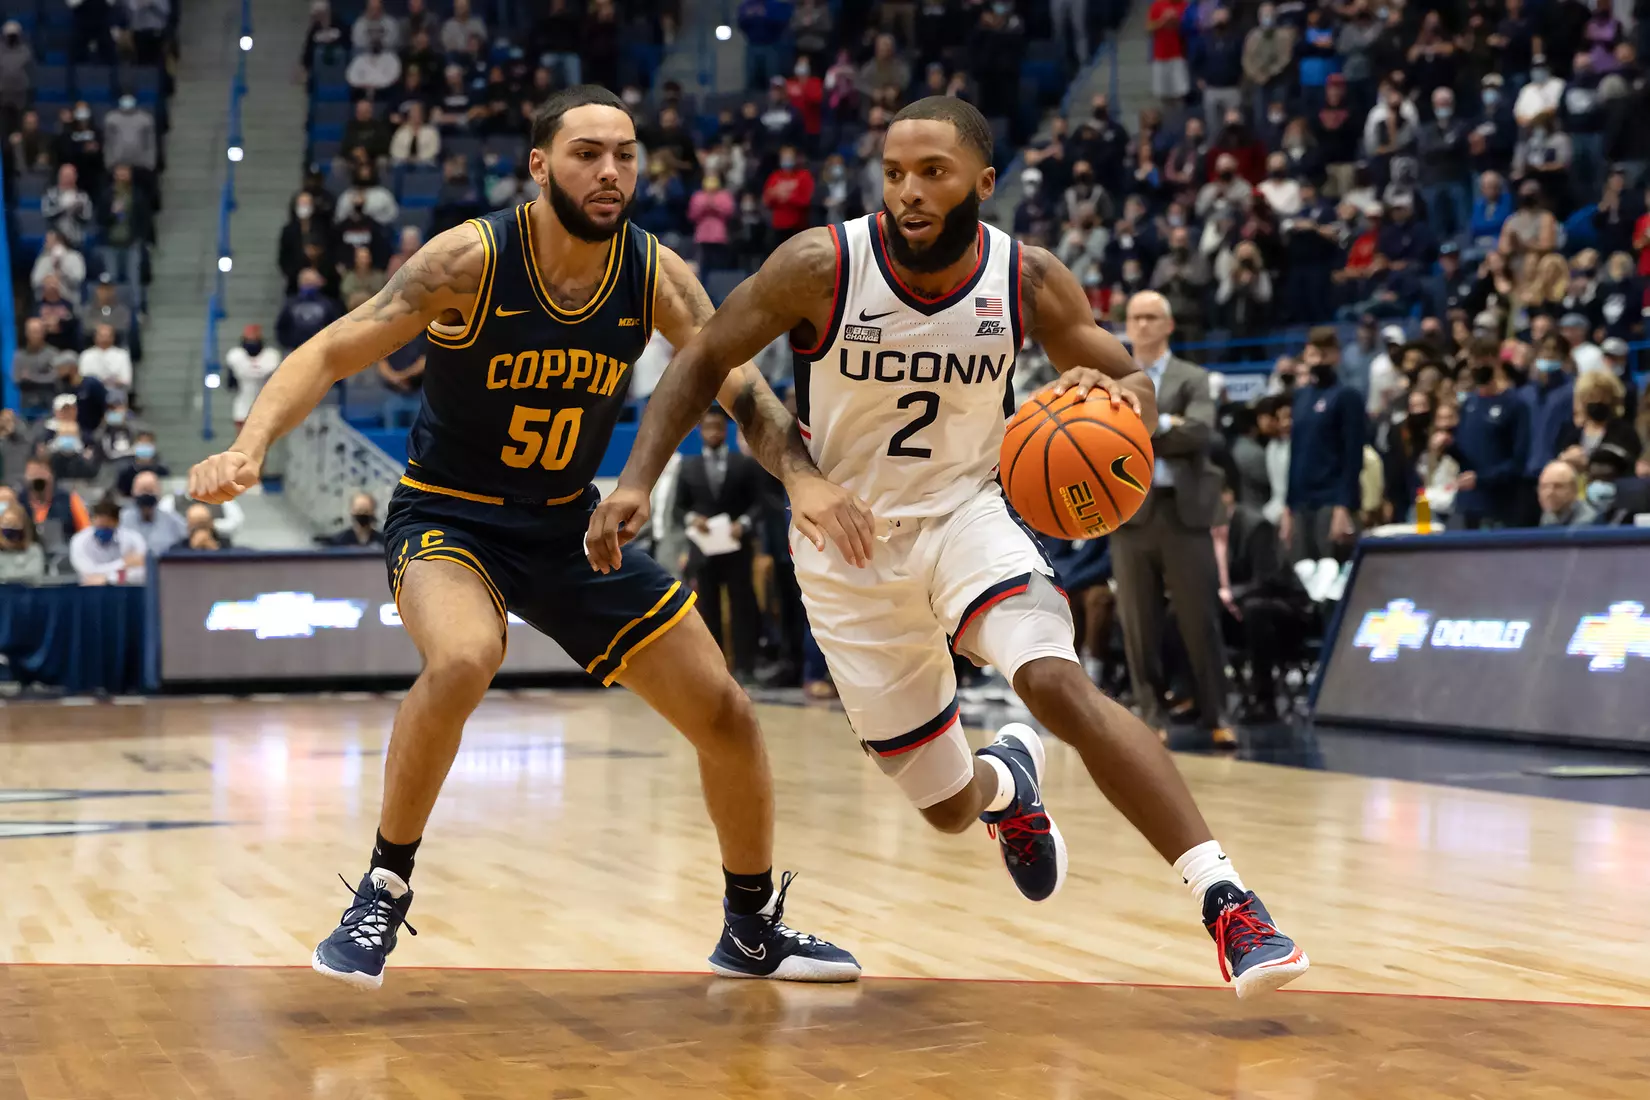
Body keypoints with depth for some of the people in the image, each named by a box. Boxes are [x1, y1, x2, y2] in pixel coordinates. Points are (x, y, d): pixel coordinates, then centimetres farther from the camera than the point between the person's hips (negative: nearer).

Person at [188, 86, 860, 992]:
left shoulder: (655, 275, -9)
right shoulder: (471, 258, -20)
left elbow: (742, 391, -5)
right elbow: (332, 352, -21)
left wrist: (806, 480, -24)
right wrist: (250, 446, -38)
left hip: (569, 526, 5)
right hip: (448, 518, -5)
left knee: (726, 718, 2)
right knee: (463, 660, -38)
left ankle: (753, 930, 26)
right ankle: (383, 890, -15)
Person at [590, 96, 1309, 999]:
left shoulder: (1028, 281, -13)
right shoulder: (822, 266, -19)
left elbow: (1125, 378, -2)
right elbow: (705, 360, -7)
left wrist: (1125, 399, -27)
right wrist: (637, 478, -19)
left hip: (964, 516, 0)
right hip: (847, 548, 0)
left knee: (1061, 685, -30)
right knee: (949, 809, 6)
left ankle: (1225, 900, -27)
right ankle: (1008, 779, 46)